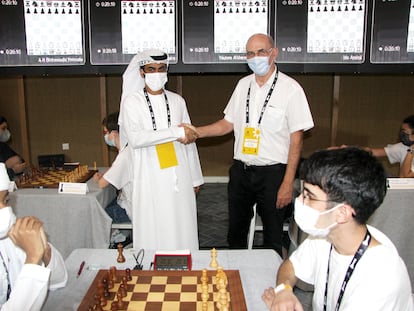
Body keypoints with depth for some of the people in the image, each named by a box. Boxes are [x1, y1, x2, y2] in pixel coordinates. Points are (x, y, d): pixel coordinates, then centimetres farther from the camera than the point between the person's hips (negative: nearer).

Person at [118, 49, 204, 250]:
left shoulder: (177, 101, 10)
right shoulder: (132, 102, -1)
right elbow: (135, 139, -17)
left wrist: (195, 178, 15)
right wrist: (176, 132, -18)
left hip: (179, 177, 3)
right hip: (150, 179, -3)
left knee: (182, 230, 7)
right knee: (153, 234, 2)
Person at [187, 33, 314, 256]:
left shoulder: (290, 89, -9)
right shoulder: (243, 85, 8)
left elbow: (296, 139, -10)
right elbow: (227, 123, 13)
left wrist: (288, 183, -13)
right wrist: (196, 132, -3)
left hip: (272, 172, -5)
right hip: (241, 170, 5)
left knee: (272, 238, 10)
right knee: (235, 234, 18)